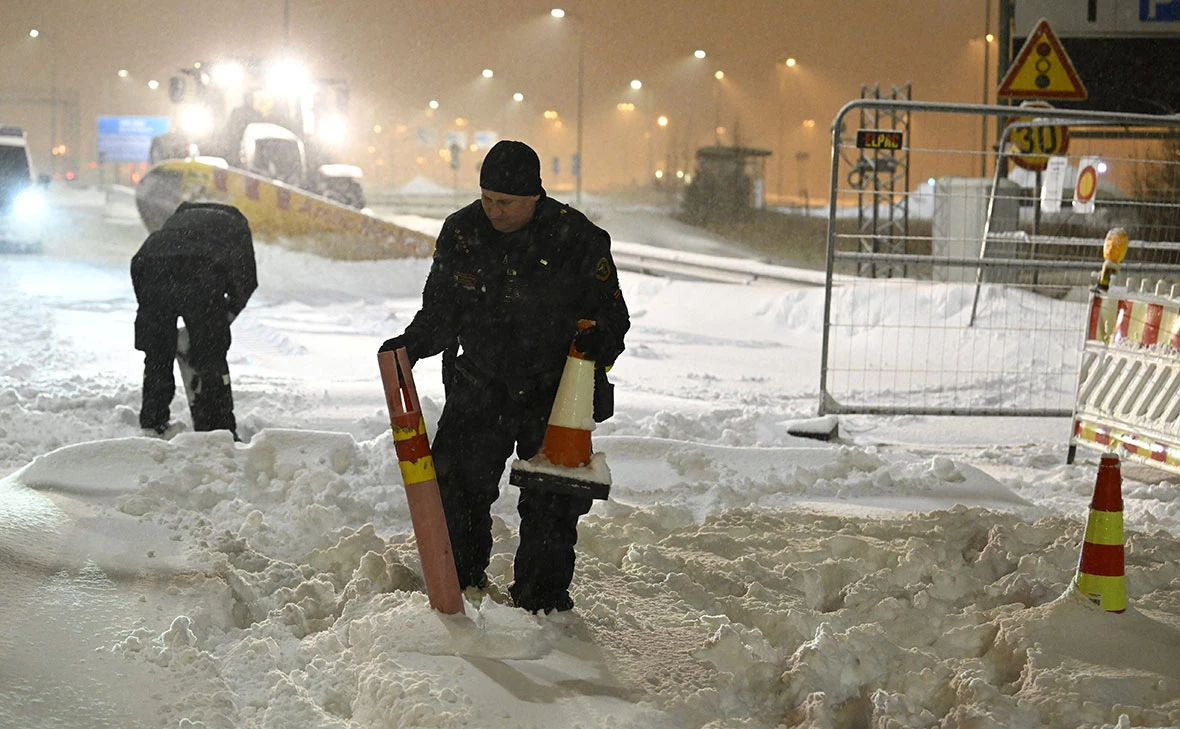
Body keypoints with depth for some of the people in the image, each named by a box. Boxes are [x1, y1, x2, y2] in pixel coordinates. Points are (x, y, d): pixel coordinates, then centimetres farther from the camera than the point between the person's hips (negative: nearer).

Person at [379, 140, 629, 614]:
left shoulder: (577, 238, -11)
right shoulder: (461, 233, -3)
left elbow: (612, 314, -2)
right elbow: (440, 312, 4)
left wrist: (597, 348, -22)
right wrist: (413, 344, -15)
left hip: (553, 396, -2)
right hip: (478, 391, 2)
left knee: (551, 505, 3)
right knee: (456, 491, 4)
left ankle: (542, 601, 19)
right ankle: (460, 587, 25)